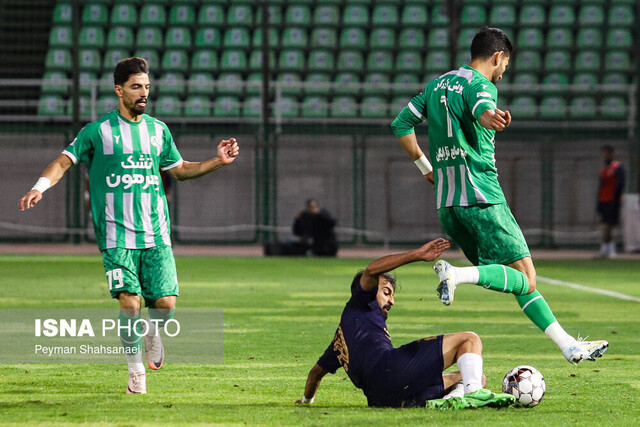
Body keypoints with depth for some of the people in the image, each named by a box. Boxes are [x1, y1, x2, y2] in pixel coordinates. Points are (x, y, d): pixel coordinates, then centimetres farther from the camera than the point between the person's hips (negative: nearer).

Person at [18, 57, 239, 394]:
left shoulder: (158, 130, 12)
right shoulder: (98, 131, 1)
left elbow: (179, 169, 23)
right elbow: (65, 161, -2)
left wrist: (218, 162, 12)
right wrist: (39, 188, -19)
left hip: (156, 233, 3)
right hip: (117, 235, -3)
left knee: (166, 303, -9)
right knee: (129, 301, -14)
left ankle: (153, 331, 27)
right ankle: (136, 370, 4)